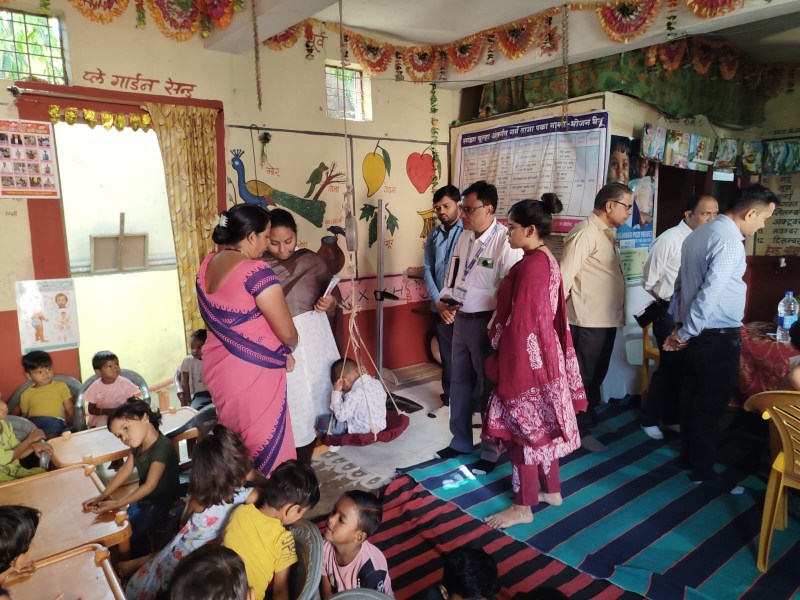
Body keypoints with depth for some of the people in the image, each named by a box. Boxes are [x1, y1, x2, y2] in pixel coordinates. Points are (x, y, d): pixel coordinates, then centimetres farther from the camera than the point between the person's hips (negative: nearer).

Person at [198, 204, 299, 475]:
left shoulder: (207, 265, 4)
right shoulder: (256, 271, -20)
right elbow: (287, 333, -20)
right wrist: (289, 349, 4)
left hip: (217, 366, 8)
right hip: (252, 371, -8)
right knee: (265, 445, 8)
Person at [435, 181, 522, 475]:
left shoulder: (505, 241, -18)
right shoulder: (464, 237, 7)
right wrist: (442, 301, 0)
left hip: (486, 323, -7)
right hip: (460, 319, 8)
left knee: (488, 386, 8)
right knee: (459, 382, 18)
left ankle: (490, 450, 26)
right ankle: (460, 441, 36)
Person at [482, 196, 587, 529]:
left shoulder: (530, 265, -21)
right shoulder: (548, 260, 8)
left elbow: (520, 321, -22)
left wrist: (499, 362, -14)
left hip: (524, 356, -10)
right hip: (544, 353, 10)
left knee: (522, 428, 2)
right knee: (541, 424, 20)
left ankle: (523, 507, 16)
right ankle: (551, 490, 35)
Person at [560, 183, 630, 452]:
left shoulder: (607, 232, 12)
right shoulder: (585, 232, -17)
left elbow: (609, 274, 14)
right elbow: (565, 275, -19)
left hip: (607, 317, 9)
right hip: (588, 320, -9)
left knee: (598, 373, 21)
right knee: (584, 375, 3)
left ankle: (590, 418, 39)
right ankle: (580, 429, 17)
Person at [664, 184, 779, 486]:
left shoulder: (699, 234, 10)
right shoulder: (729, 240, -19)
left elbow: (682, 282, 12)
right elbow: (710, 294, -24)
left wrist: (681, 325, 12)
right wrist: (685, 334, -15)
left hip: (697, 334, 9)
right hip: (718, 337, -9)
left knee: (692, 397, 18)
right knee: (711, 405, 4)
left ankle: (689, 455, 32)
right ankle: (703, 471, 17)